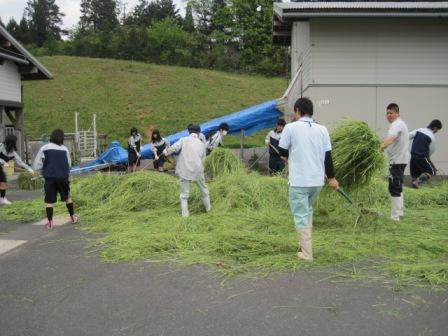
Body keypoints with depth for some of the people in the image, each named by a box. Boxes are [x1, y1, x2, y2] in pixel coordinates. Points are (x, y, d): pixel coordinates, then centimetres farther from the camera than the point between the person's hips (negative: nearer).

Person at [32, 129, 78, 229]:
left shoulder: (44, 148, -5)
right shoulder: (64, 149, 0)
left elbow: (36, 165, -3)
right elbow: (69, 164, 5)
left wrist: (46, 165, 13)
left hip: (50, 178, -2)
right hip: (63, 177, 2)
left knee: (49, 200, 6)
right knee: (67, 197, 19)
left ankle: (50, 222, 3)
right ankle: (73, 217, 26)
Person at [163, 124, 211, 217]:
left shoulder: (183, 140, -1)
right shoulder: (202, 144, 8)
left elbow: (174, 148, -15)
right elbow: (202, 158, 13)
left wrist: (166, 152, 1)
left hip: (184, 171, -2)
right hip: (197, 170, 2)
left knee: (184, 194, 8)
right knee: (204, 189, 24)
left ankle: (185, 213, 2)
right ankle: (208, 207, 38)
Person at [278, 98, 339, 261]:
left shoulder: (291, 127, -7)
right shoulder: (322, 129, 4)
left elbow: (282, 151, 0)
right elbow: (328, 155, 6)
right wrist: (332, 177, 16)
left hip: (299, 180, -5)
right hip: (317, 180, 5)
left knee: (301, 216, 3)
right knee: (307, 211, 24)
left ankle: (306, 253, 3)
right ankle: (306, 244, 29)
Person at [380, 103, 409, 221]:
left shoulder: (396, 125, -16)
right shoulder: (400, 123, 19)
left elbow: (390, 138, -37)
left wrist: (382, 146, -51)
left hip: (397, 160, -11)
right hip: (401, 159, 11)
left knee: (394, 188, -10)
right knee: (398, 187, 20)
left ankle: (395, 216, -9)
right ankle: (400, 211, 31)